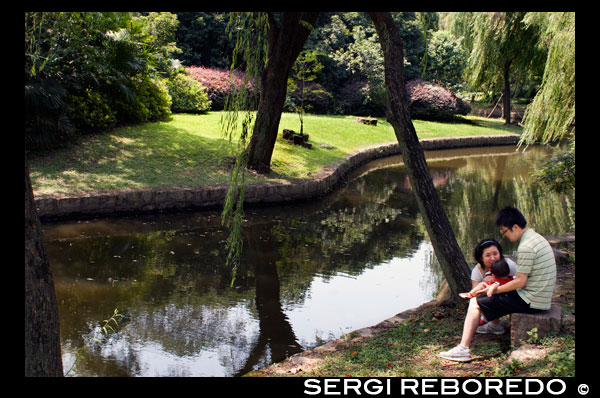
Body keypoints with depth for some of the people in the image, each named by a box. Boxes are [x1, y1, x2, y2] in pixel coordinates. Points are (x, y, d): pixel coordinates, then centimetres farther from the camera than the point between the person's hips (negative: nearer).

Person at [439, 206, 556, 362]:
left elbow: (520, 282, -20)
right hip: (542, 299, 10)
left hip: (529, 302, -10)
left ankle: (463, 348, -5)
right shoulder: (537, 238, 10)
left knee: (475, 303, -4)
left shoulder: (526, 247, -22)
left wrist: (496, 290, -6)